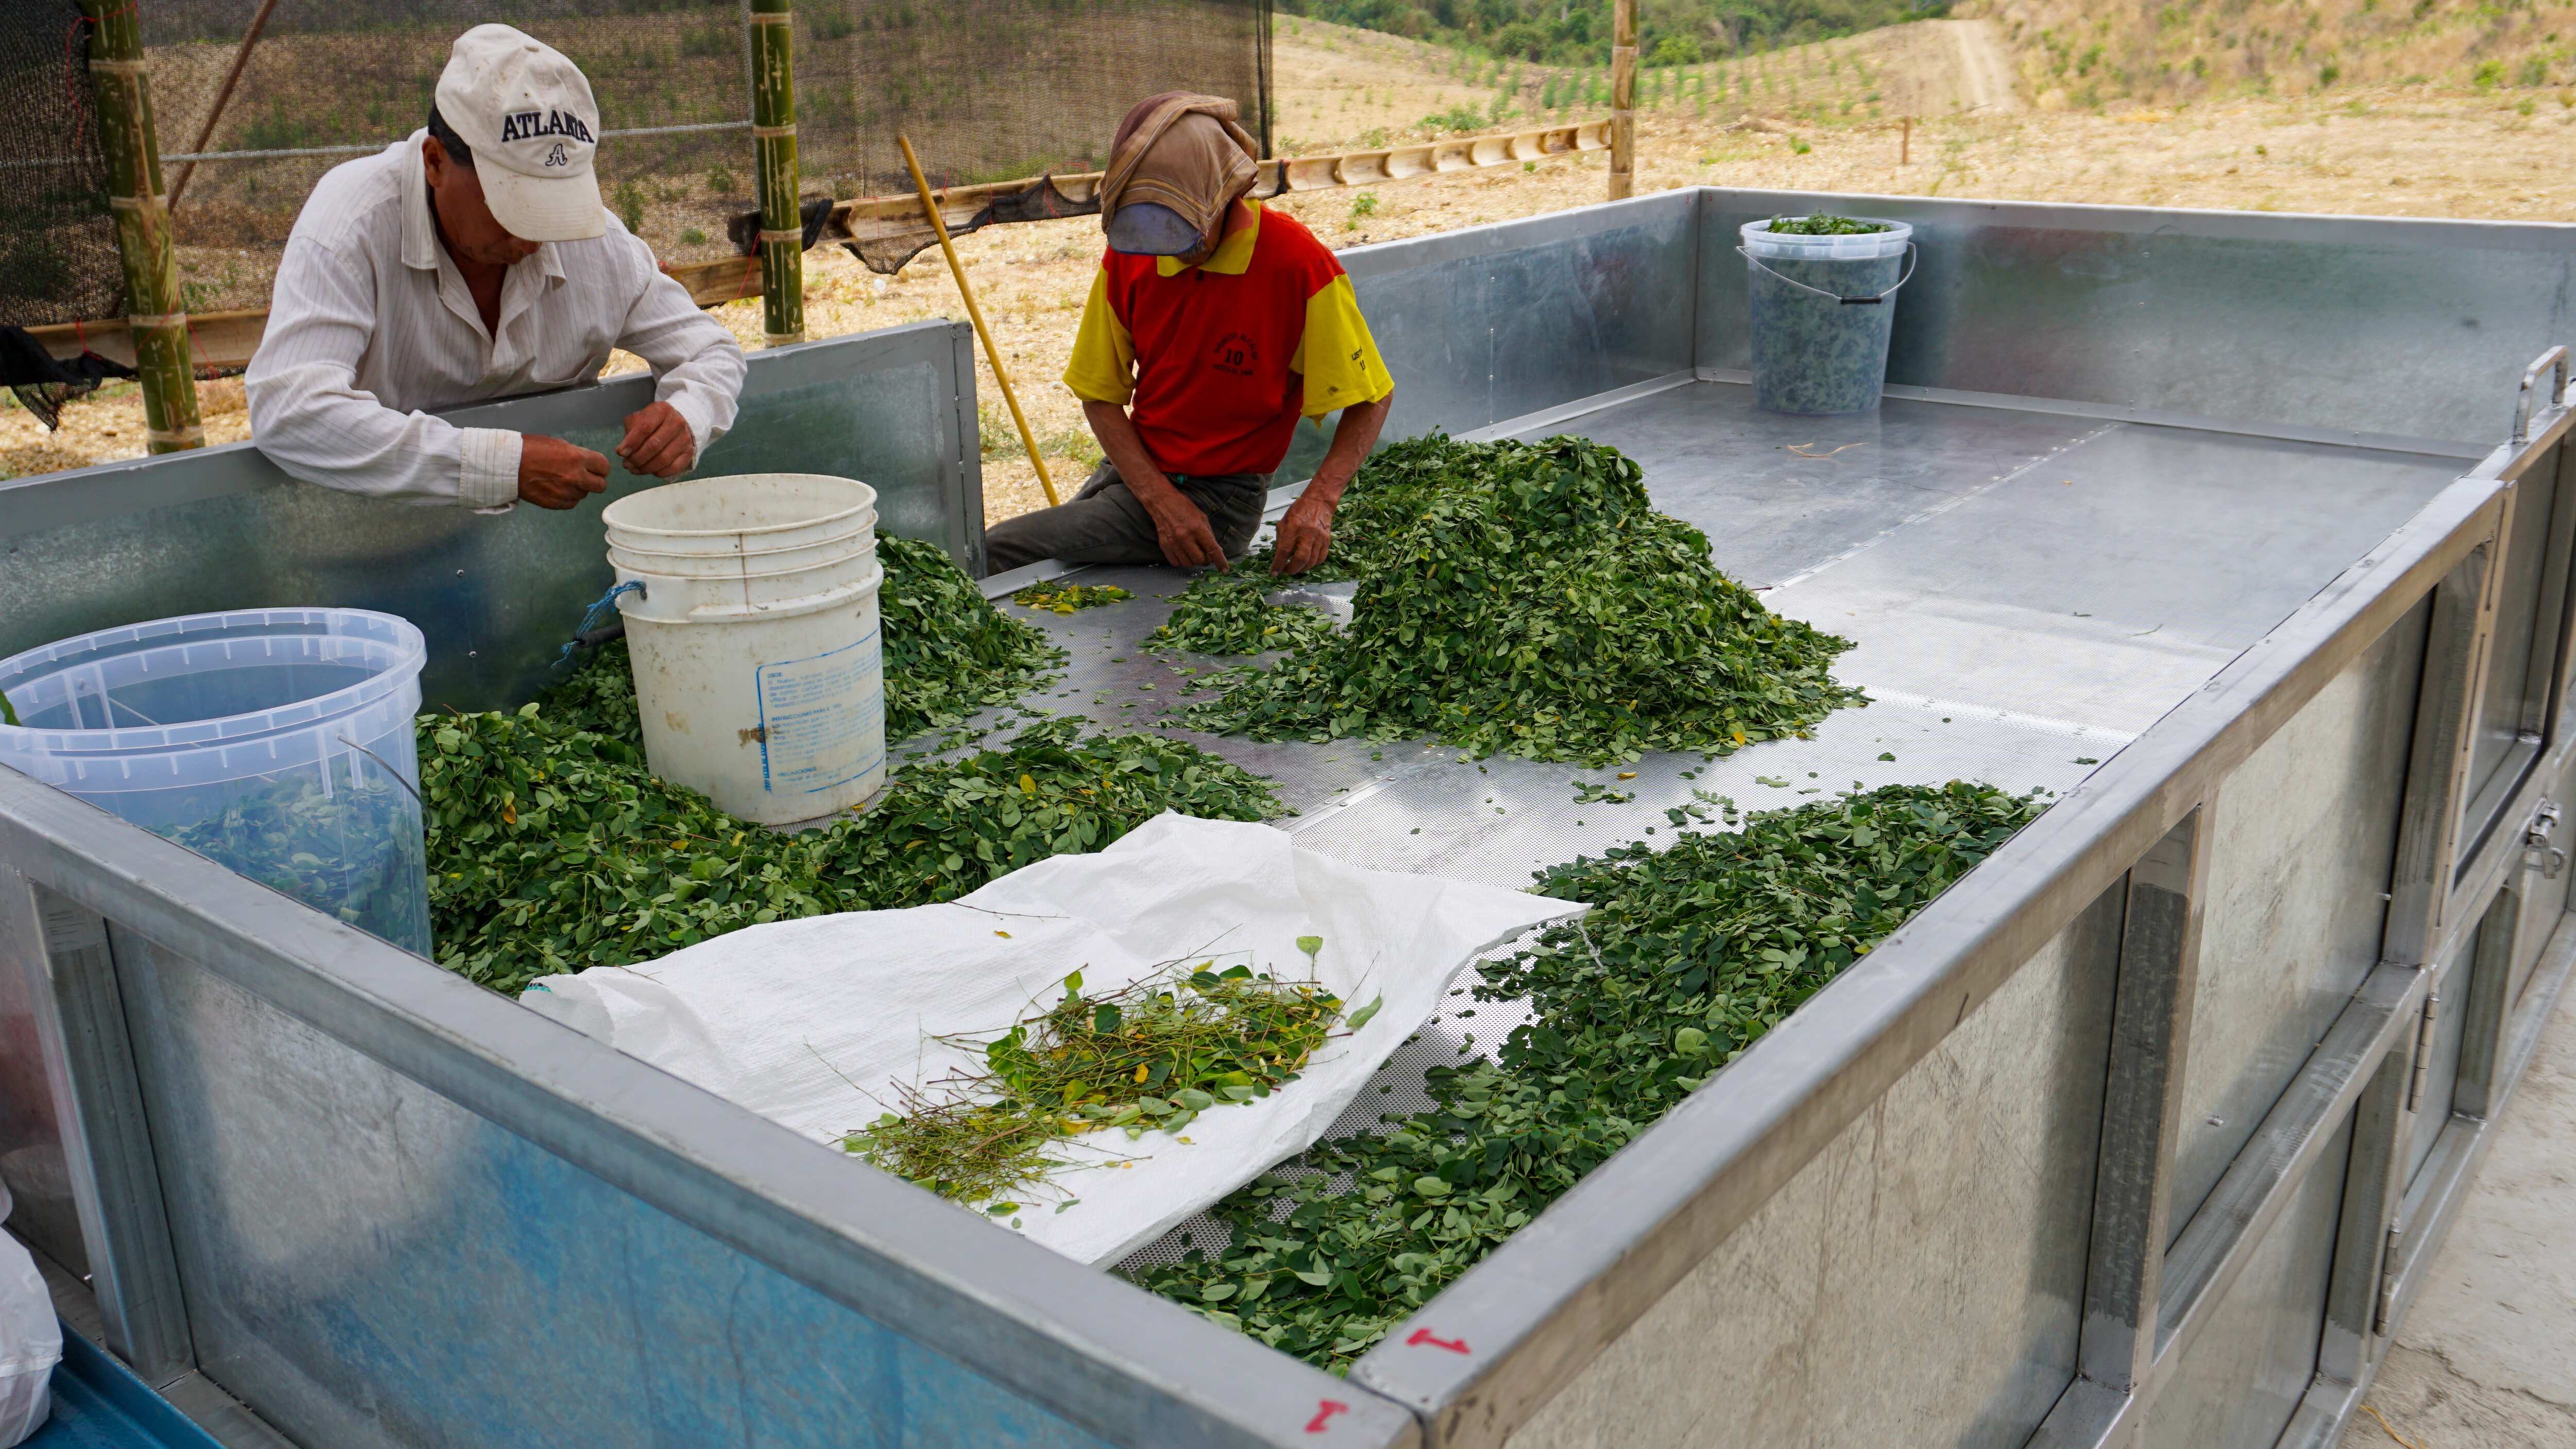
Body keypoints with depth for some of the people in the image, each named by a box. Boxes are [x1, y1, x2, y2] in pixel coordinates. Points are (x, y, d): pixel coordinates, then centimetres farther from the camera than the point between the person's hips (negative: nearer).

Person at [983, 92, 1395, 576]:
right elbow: (1100, 396, 1)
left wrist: (1318, 501, -27)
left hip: (1218, 496, -5)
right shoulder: (1129, 252, -3)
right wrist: (1163, 502, -15)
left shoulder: (1297, 263, -18)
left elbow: (1371, 398, -10)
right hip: (1130, 470, 6)